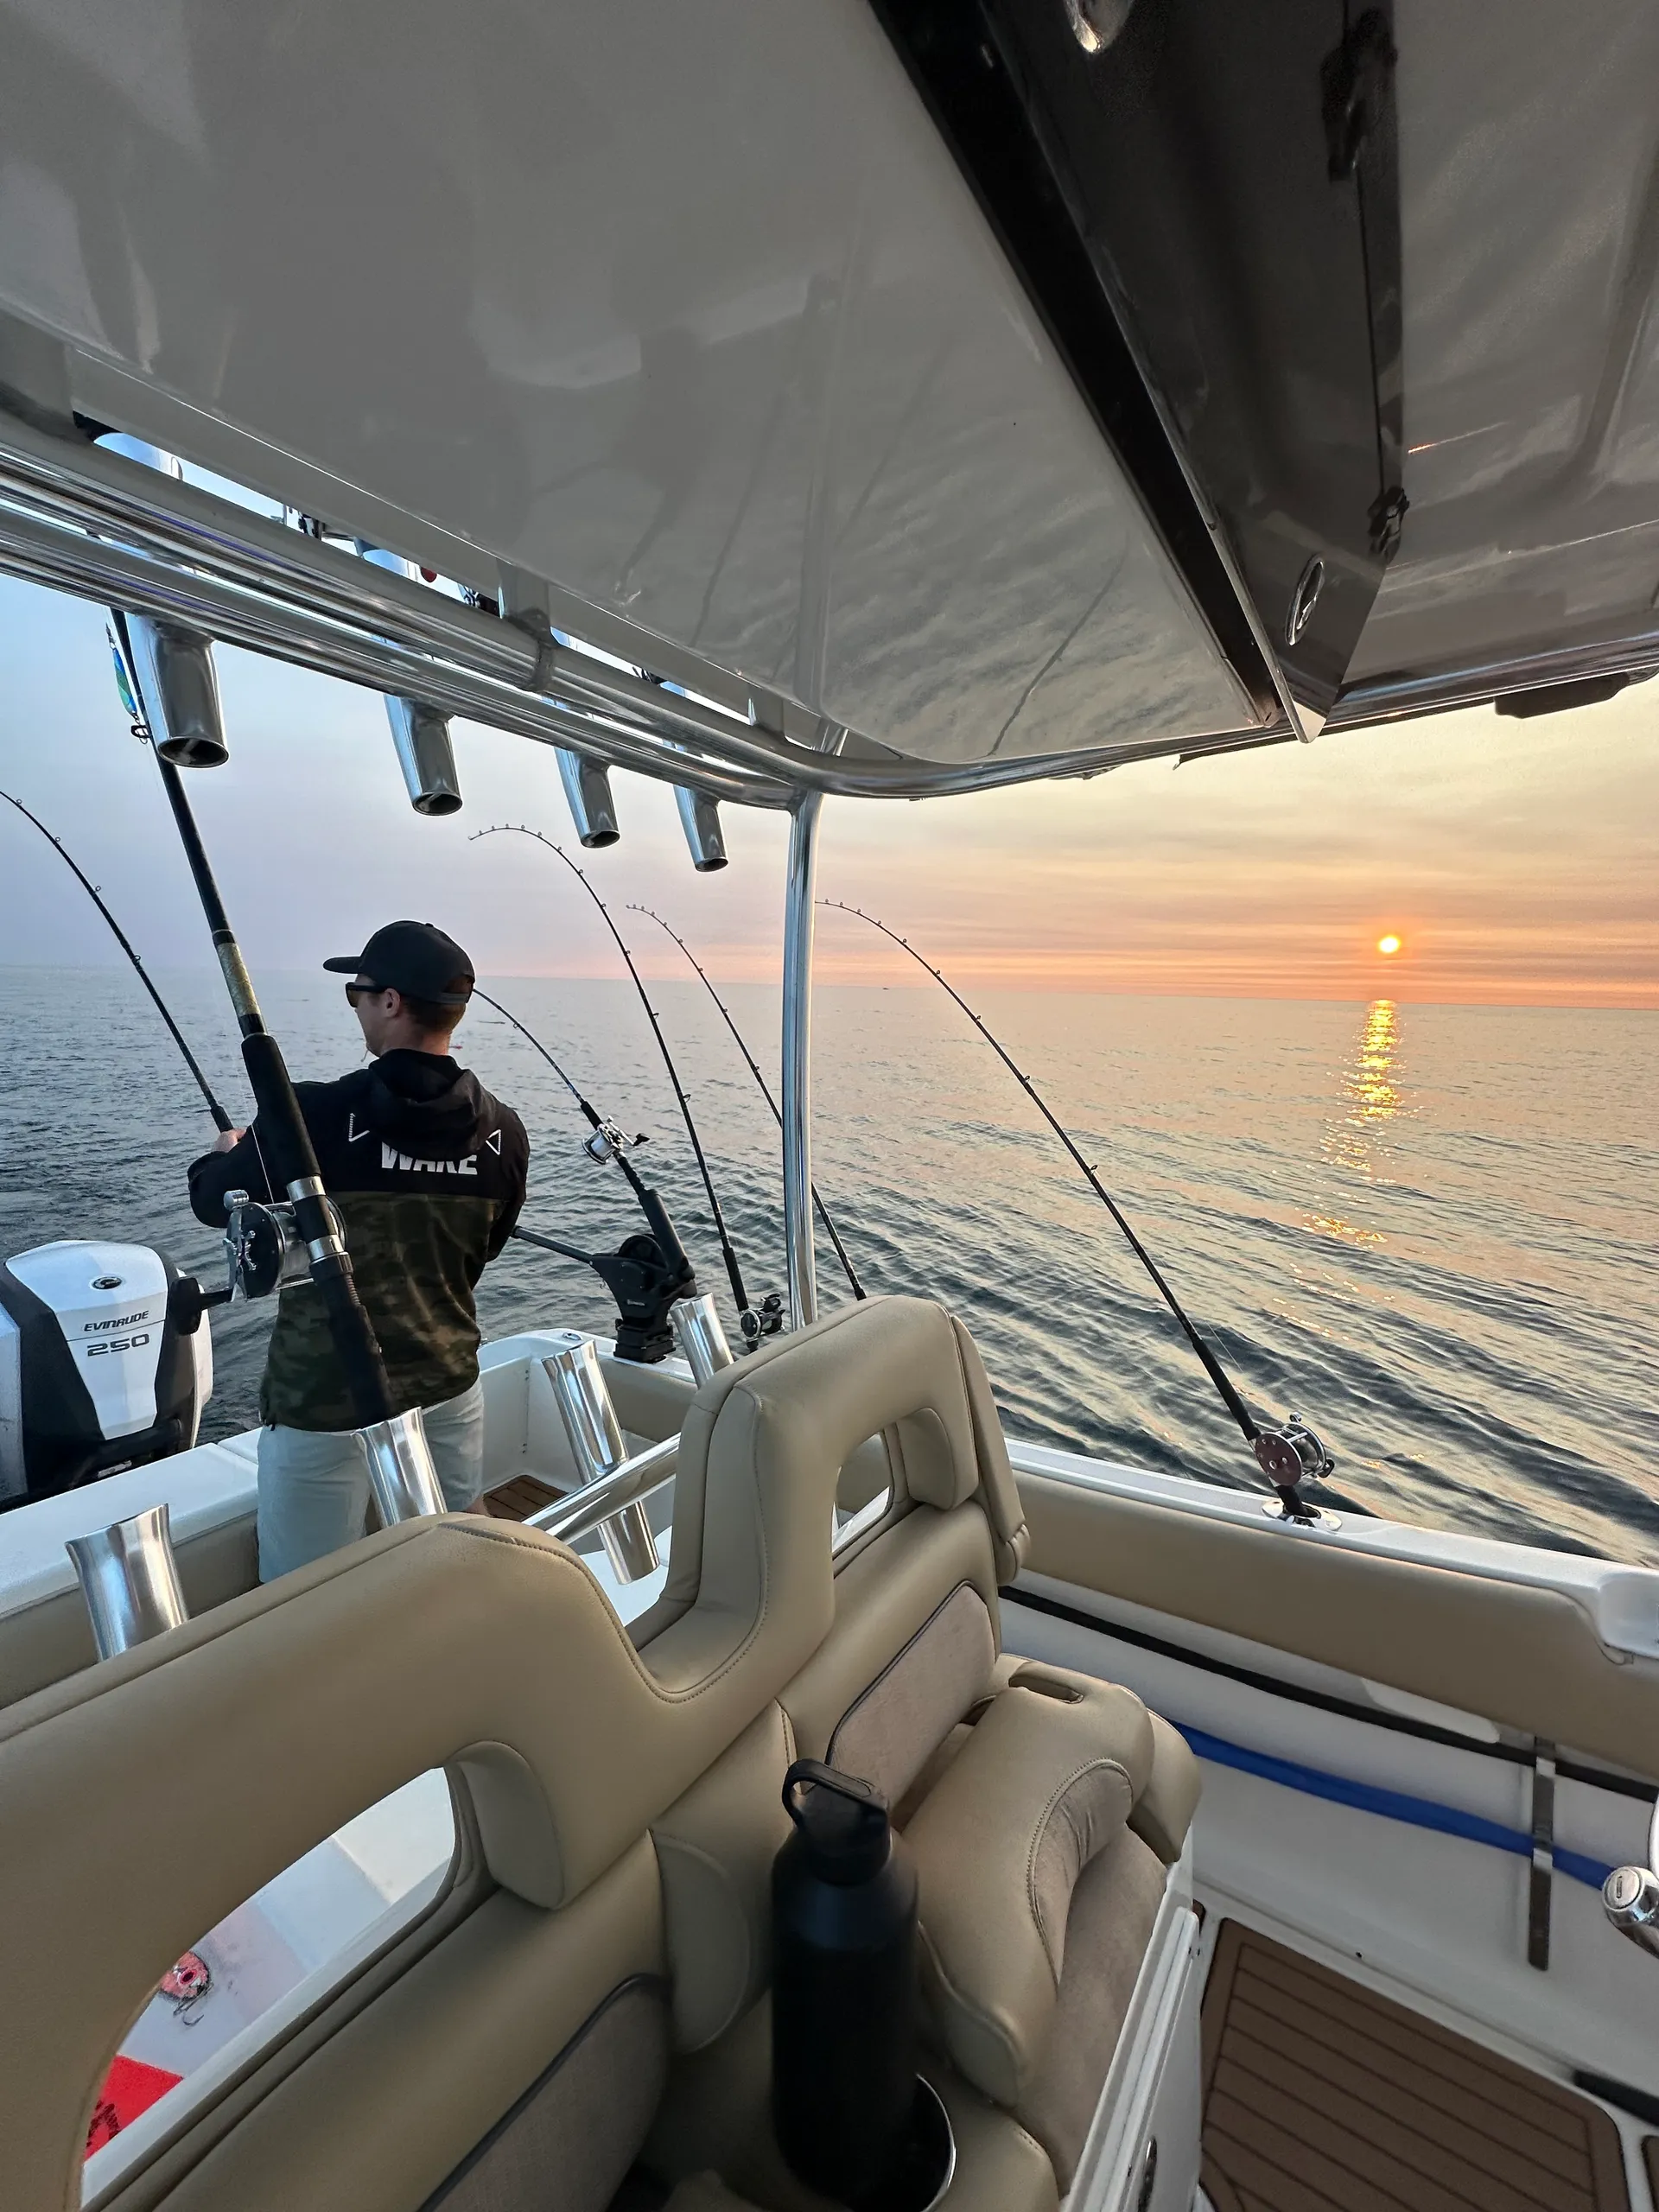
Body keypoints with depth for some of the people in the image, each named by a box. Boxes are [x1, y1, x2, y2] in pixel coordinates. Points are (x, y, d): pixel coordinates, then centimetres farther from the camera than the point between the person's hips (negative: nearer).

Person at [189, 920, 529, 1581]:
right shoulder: (503, 1131, -7)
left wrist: (226, 1153, 24)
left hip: (324, 1406, -4)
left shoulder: (313, 1116, -18)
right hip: (450, 1389, 4)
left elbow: (214, 1202, 2)